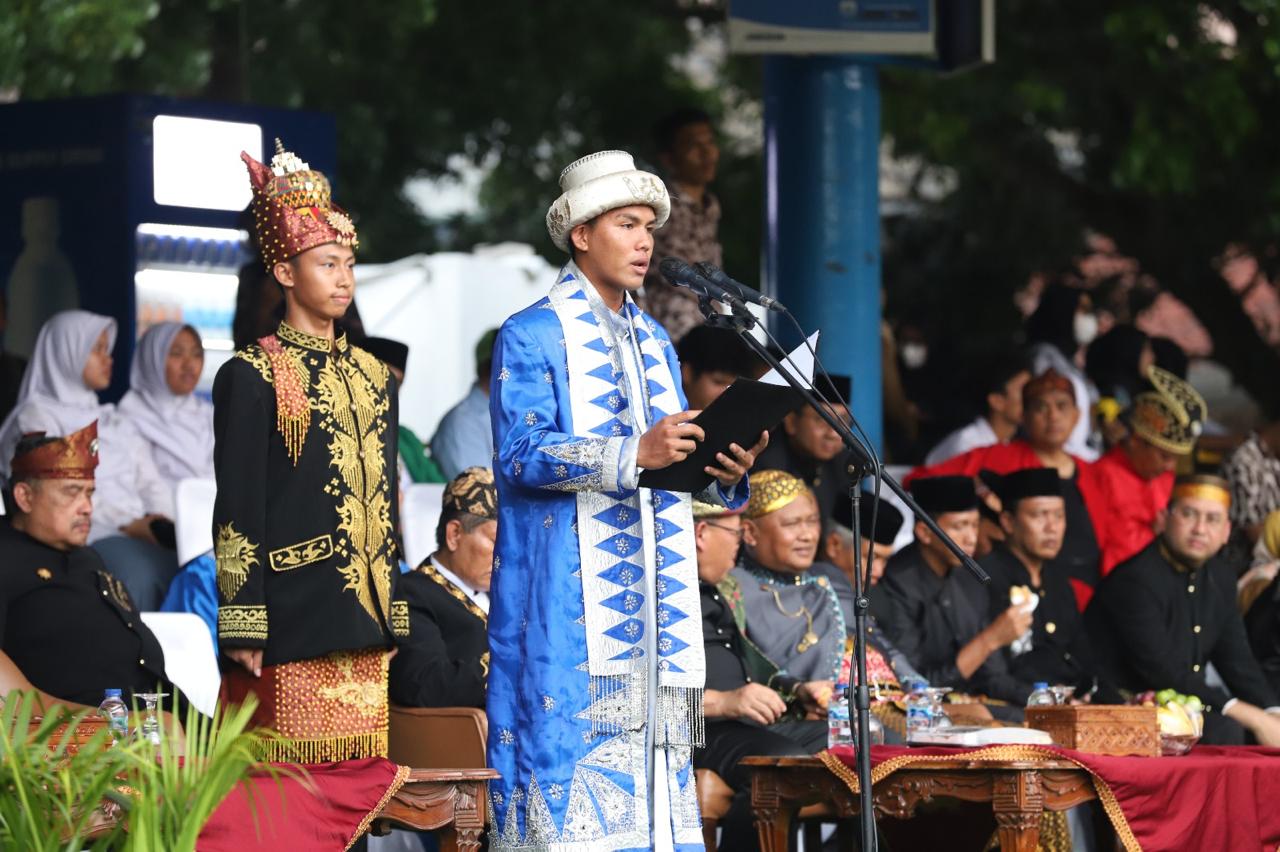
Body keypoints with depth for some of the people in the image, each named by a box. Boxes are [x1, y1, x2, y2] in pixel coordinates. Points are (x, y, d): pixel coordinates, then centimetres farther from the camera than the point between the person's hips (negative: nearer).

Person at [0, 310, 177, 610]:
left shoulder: (115, 421, 31)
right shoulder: (38, 416, 9)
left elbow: (151, 482, 23)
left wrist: (161, 522, -1)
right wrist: (127, 525, -13)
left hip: (140, 532, 6)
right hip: (86, 536, -6)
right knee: (140, 573, -40)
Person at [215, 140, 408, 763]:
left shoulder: (371, 375, 17)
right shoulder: (252, 378, -2)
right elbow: (236, 507, -7)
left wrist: (391, 613, 16)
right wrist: (243, 628, -12)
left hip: (363, 620, 6)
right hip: (292, 620, -6)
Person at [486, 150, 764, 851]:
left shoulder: (654, 343, 20)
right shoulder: (531, 336, 0)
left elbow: (674, 472, 18)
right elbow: (521, 455, -14)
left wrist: (720, 473, -5)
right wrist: (635, 454, -24)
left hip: (652, 601, 6)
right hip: (569, 601, -6)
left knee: (649, 748, 1)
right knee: (569, 743, -12)